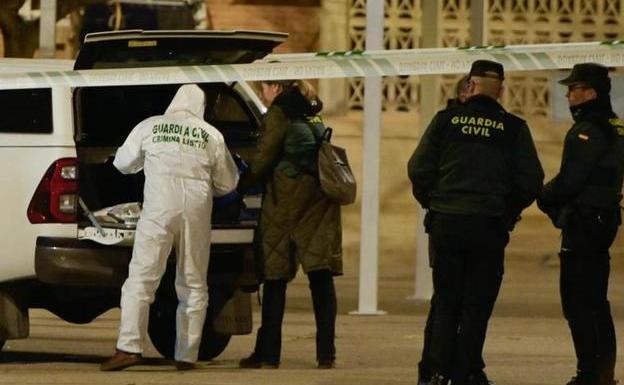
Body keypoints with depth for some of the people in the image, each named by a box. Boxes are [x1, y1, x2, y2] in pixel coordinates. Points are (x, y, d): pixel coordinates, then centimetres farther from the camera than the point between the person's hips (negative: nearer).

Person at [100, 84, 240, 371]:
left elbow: (123, 163, 17)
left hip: (159, 210, -2)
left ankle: (129, 347, -17)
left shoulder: (150, 127, 6)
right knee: (193, 286, 11)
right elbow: (228, 183, 15)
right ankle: (186, 355, 9)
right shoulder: (212, 136, 8)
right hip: (197, 213, 2)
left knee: (141, 280, -4)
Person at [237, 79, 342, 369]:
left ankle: (268, 354, 4)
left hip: (288, 201, -6)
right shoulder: (311, 114, 18)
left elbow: (262, 162, -6)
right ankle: (326, 353, -5)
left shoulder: (278, 114, -4)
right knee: (321, 276, 1)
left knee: (276, 279, 1)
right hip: (320, 202, 6)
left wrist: (239, 185, 8)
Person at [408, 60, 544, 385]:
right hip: (489, 225, -1)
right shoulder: (513, 128, -1)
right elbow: (531, 182, -1)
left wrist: (430, 202, 14)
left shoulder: (446, 120, -1)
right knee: (477, 303, 6)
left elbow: (418, 169, -2)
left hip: (446, 223, 1)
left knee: (446, 302, 11)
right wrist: (509, 211, 15)